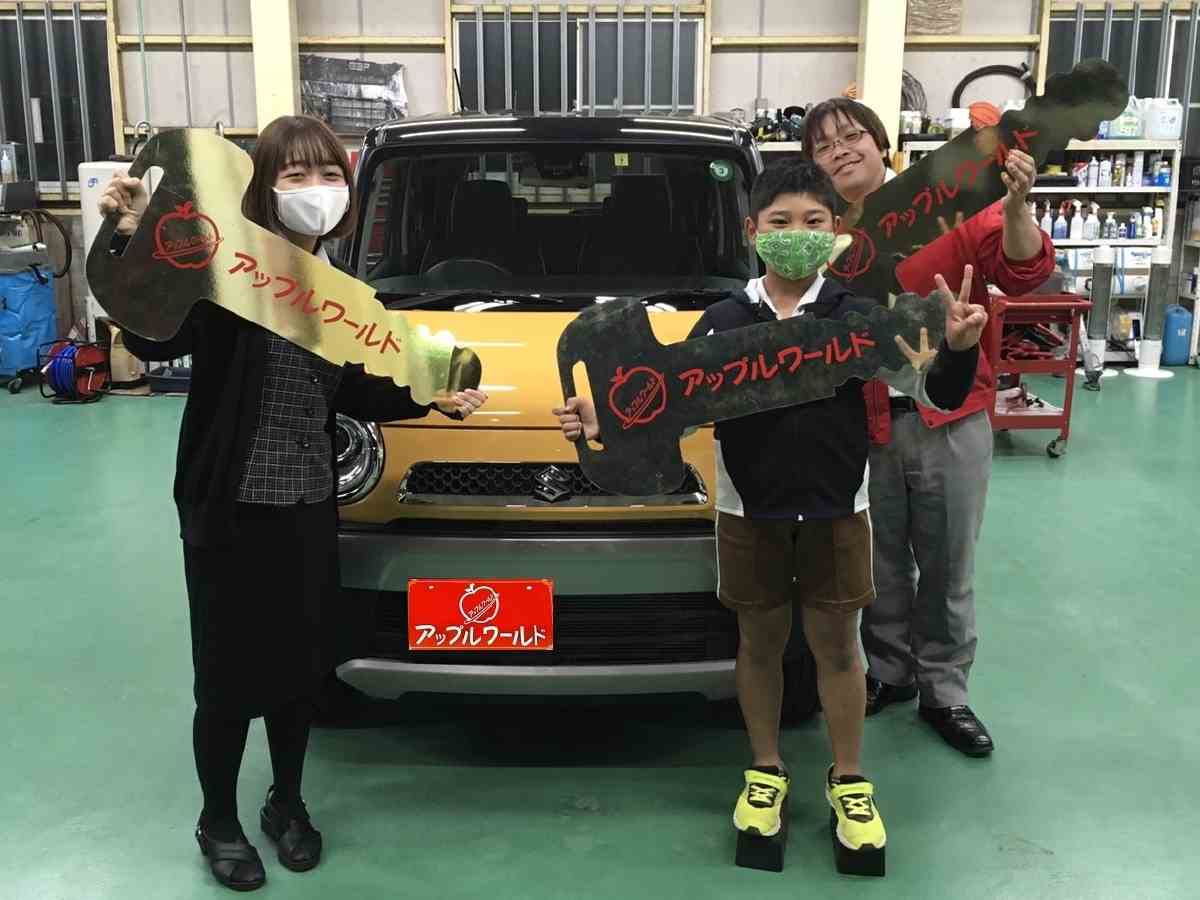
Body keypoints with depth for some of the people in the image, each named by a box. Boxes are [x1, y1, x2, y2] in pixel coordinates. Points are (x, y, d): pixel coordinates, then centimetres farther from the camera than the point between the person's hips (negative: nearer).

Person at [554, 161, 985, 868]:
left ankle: (850, 781, 29)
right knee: (760, 643, 13)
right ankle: (766, 772, 33)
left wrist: (959, 350, -26)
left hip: (837, 511, 0)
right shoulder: (724, 323, -2)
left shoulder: (858, 318, -5)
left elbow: (937, 394, -5)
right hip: (749, 512, 1)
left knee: (837, 646, 10)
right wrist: (606, 424, -20)